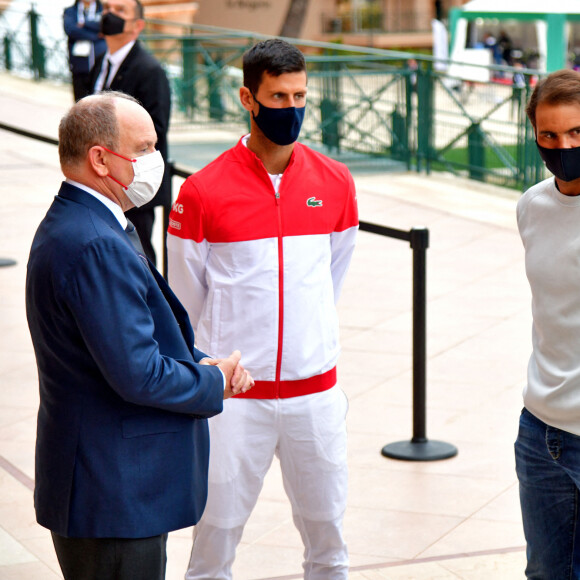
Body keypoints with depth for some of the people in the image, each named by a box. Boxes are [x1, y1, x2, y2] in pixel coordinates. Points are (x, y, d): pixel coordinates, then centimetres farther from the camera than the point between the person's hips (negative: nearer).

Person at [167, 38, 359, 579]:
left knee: (326, 530, 11)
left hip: (315, 391, 3)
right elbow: (184, 305, 3)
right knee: (215, 532, 2)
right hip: (233, 396, -3)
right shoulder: (202, 192, -8)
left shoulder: (335, 182, 2)